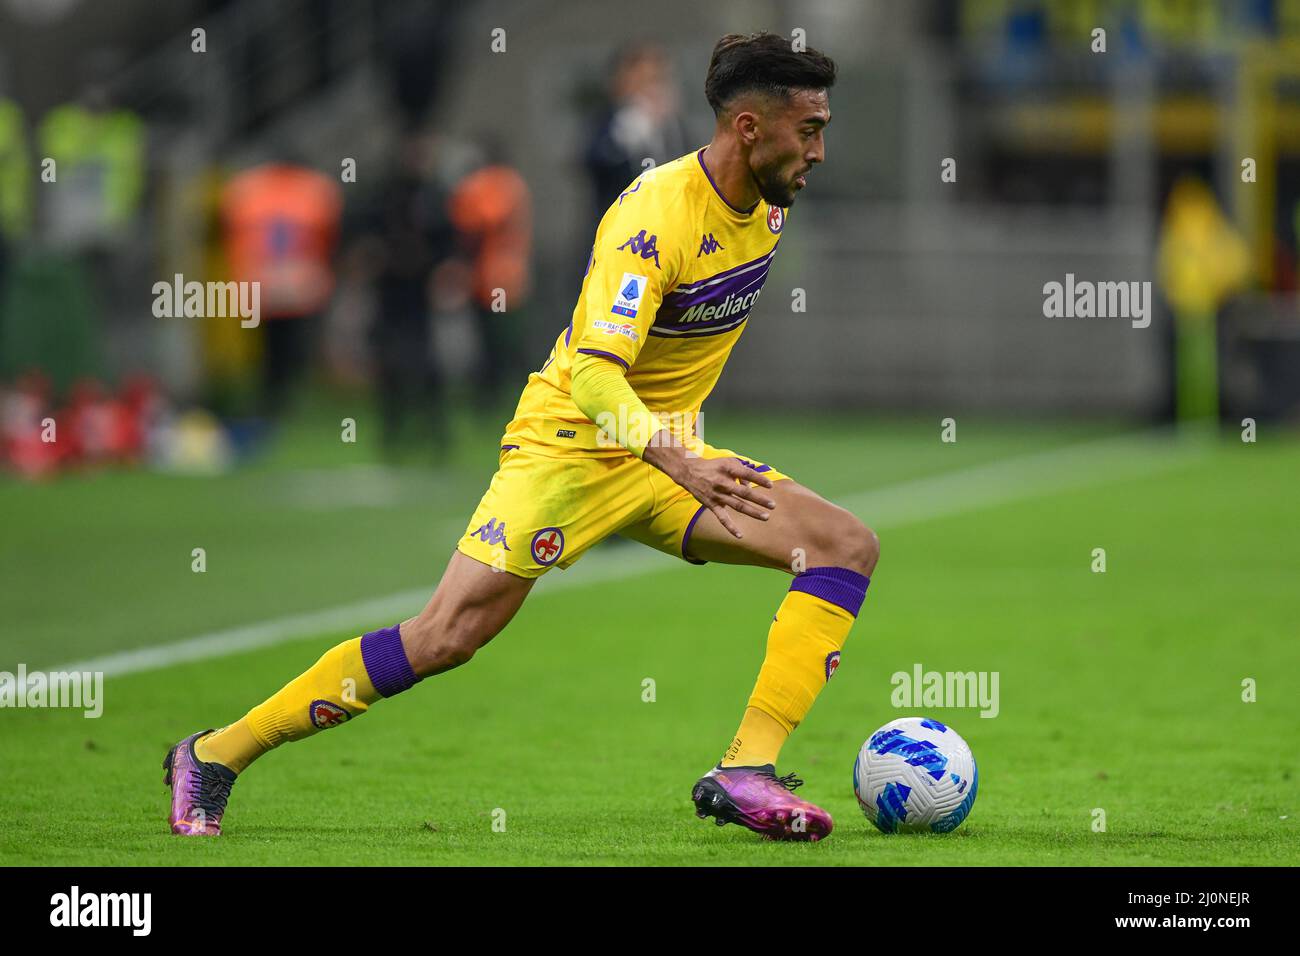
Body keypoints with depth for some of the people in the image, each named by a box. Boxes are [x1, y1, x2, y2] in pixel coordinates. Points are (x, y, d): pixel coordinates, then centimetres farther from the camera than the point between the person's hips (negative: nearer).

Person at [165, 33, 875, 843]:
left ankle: (746, 774, -20)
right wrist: (679, 464, -49)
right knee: (448, 636, -15)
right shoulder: (655, 213, -24)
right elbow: (594, 374, -35)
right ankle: (215, 755, -1)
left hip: (667, 454, 8)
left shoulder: (766, 206, 1)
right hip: (569, 442, -7)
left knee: (848, 546, -11)